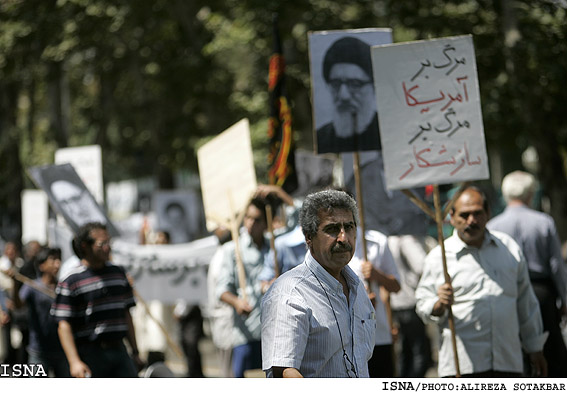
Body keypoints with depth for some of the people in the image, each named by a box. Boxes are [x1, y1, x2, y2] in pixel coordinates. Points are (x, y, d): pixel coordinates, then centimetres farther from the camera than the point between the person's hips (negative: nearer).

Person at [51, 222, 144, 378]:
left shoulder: (118, 273, 13)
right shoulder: (71, 282, -6)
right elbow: (64, 325, -11)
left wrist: (135, 352, 18)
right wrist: (74, 362, -21)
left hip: (119, 351, 5)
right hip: (90, 354, -5)